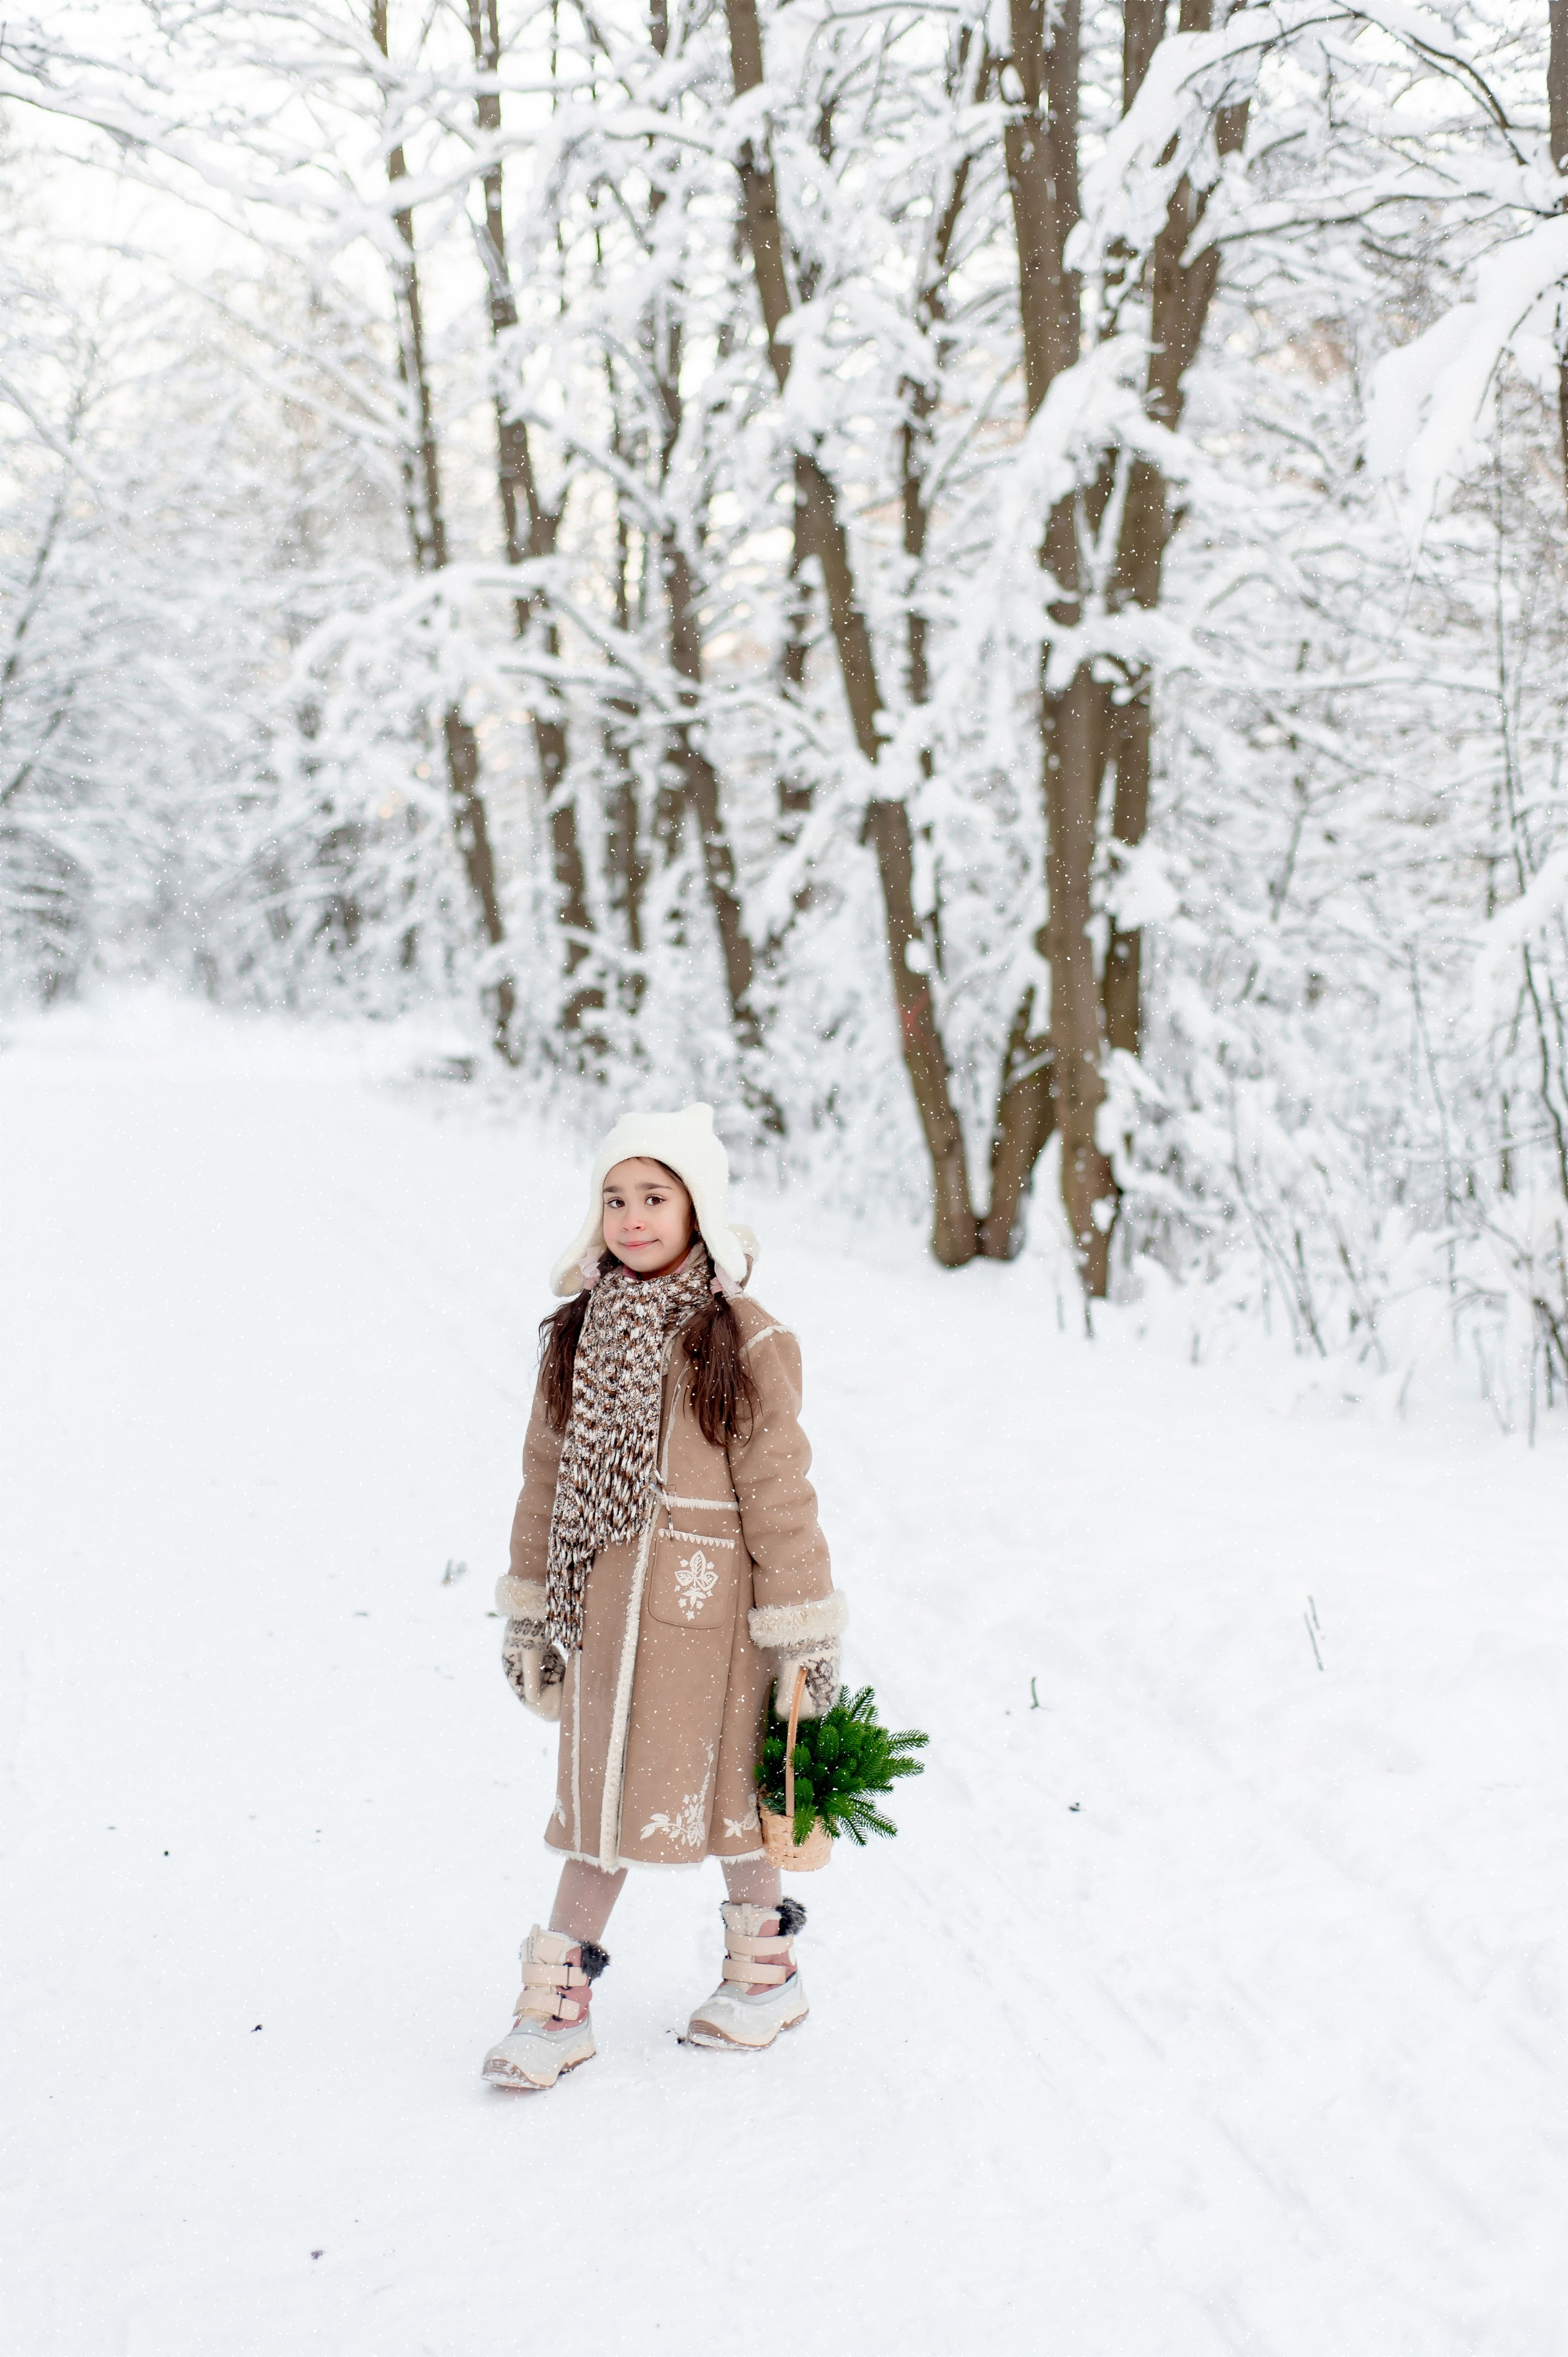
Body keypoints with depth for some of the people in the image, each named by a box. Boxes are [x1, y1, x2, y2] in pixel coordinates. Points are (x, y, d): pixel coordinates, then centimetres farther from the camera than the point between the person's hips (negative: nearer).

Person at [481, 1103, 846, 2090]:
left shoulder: (742, 1342, -10)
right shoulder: (580, 1333, 5)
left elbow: (779, 1492, -8)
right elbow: (547, 1477, 11)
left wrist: (802, 1633, -7)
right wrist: (528, 1612, 13)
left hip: (706, 1608, -4)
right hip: (600, 1600, 4)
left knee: (722, 1782, 9)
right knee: (602, 1795, 9)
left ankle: (767, 1971, 29)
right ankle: (559, 2005, 16)